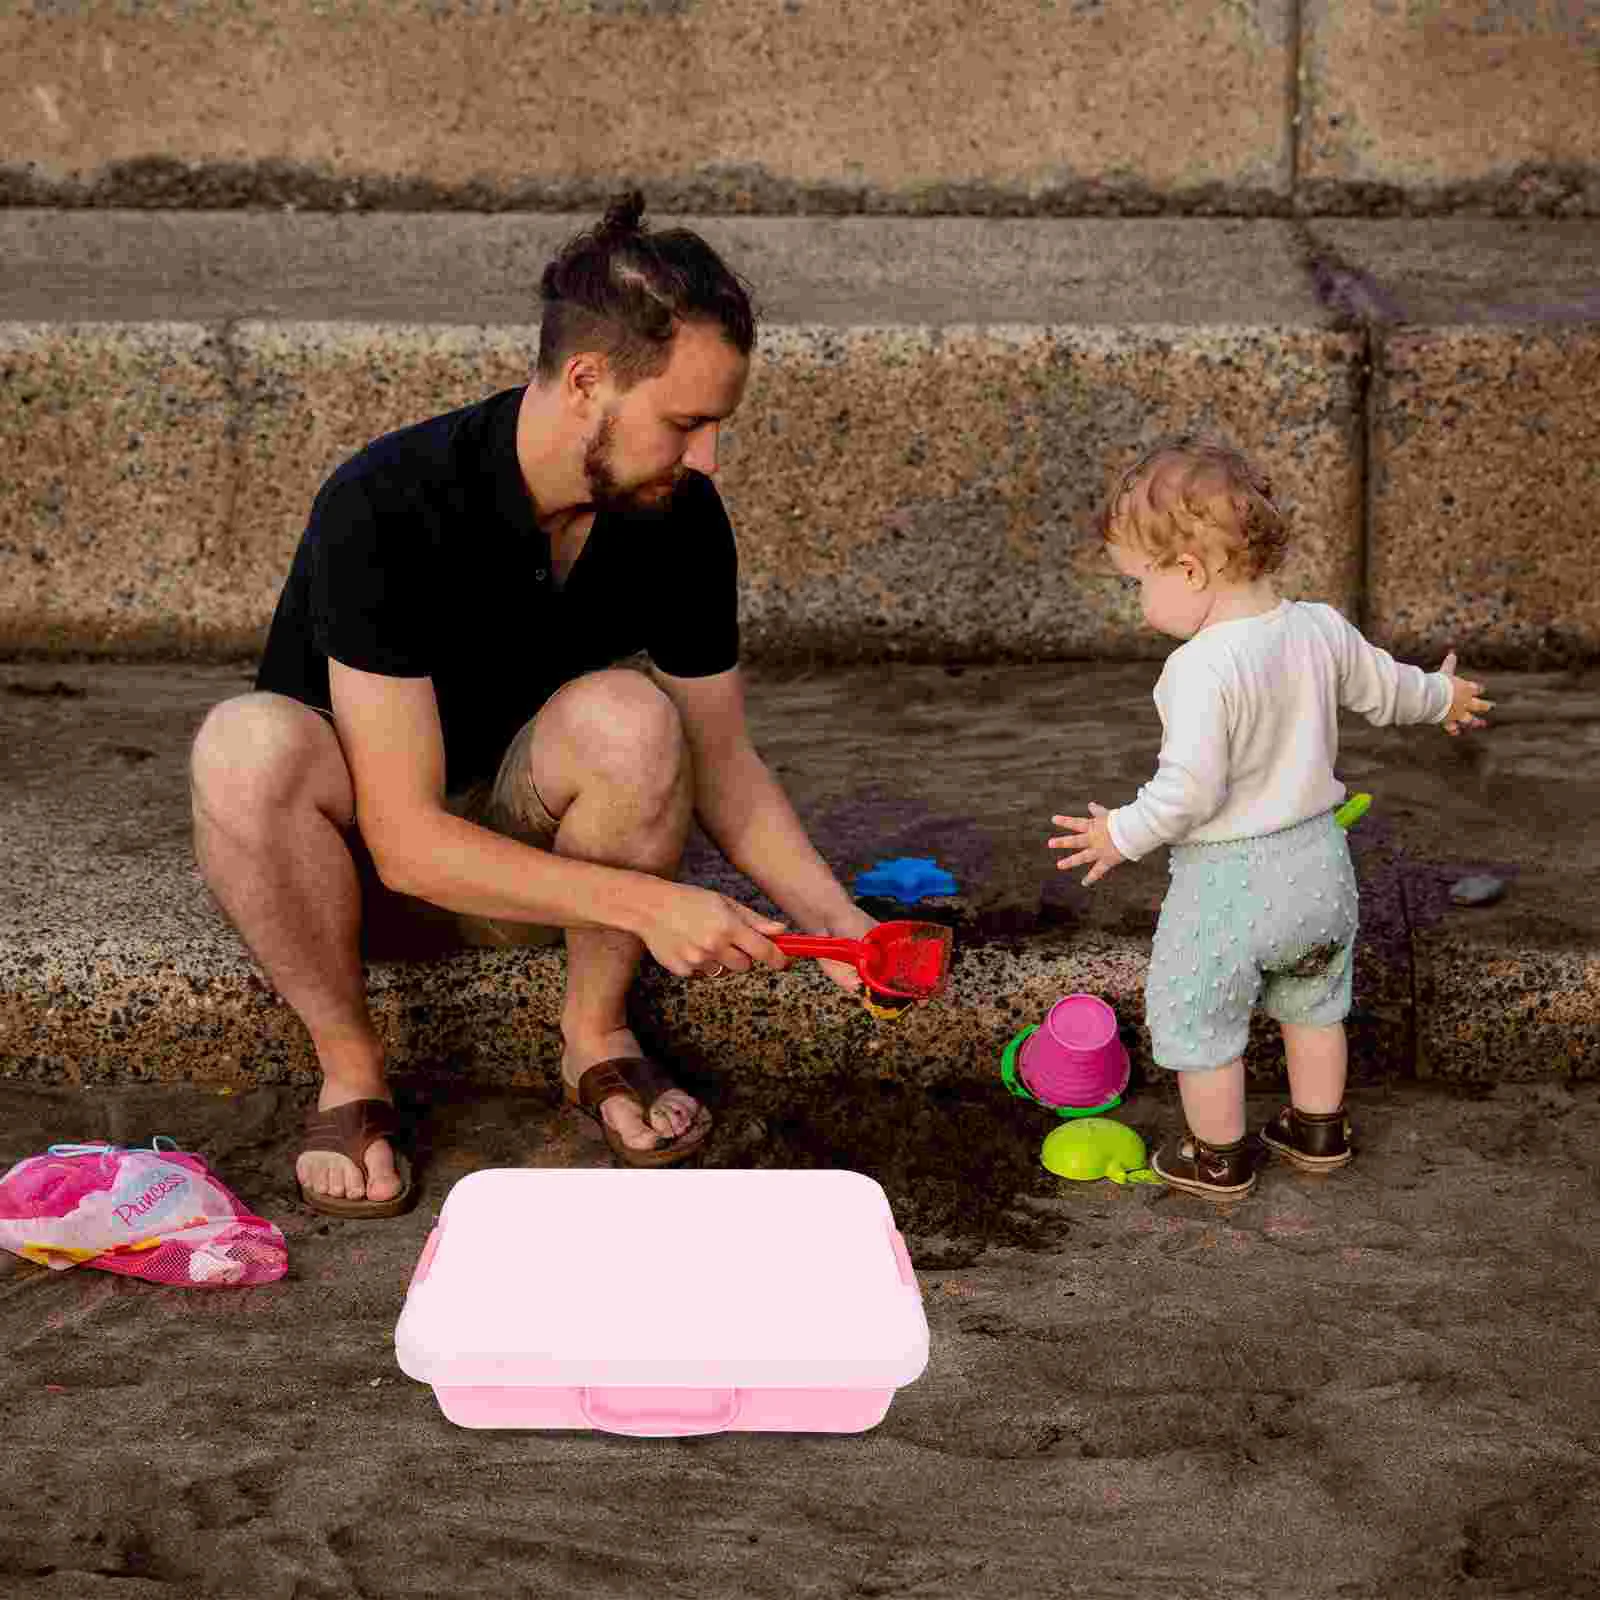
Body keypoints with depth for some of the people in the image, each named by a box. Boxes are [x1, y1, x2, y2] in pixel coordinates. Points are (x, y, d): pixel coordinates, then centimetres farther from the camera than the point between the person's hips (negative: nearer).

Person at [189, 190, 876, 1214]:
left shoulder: (681, 517, -14)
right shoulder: (383, 509, -30)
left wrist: (832, 919, -15)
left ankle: (598, 1035, -8)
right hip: (354, 859, -3)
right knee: (251, 742, -37)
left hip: (527, 846, 3)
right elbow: (406, 841, -32)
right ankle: (350, 1068, -15)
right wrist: (645, 903, -38)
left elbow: (722, 761, -2)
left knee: (629, 719, -30)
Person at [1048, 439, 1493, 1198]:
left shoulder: (1201, 669, -28)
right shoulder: (1321, 629, -5)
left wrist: (1123, 834, -12)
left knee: (1196, 1017, 14)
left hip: (1228, 879, -7)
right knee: (1313, 1004, 27)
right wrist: (1442, 695, 33)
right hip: (1318, 858, 7)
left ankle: (1219, 1157, 27)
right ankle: (1319, 1130, 42)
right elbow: (1385, 689, 12)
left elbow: (1189, 790, -28)